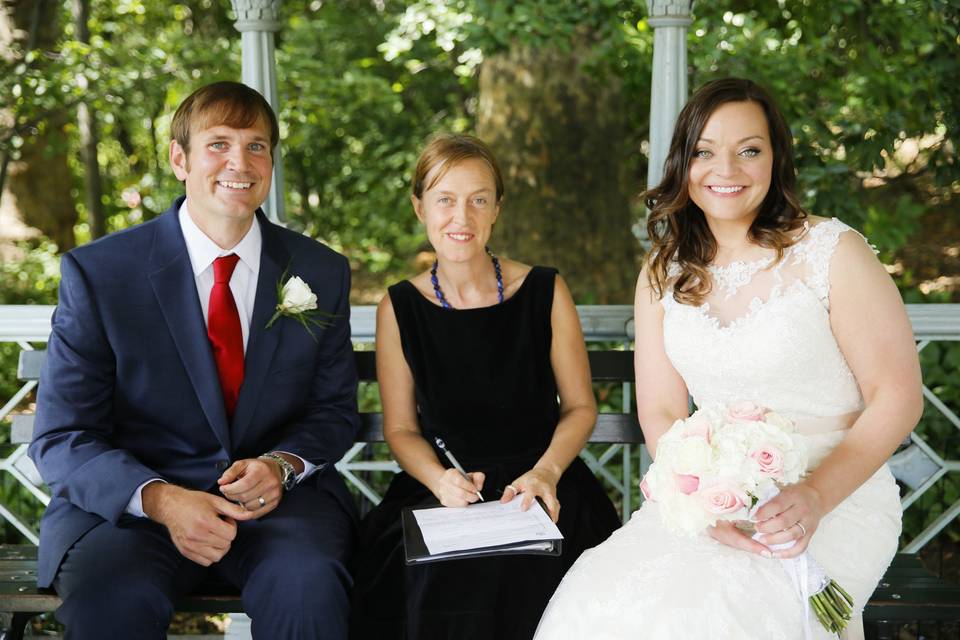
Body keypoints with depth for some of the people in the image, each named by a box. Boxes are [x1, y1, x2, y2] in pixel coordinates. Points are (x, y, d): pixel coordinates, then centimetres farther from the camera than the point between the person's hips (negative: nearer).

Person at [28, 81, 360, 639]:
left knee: (308, 585, -32)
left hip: (278, 497, 2)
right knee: (109, 593, -34)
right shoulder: (97, 273, -2)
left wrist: (282, 465, -10)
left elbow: (336, 409, 13)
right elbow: (62, 438, -4)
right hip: (130, 503, -1)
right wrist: (160, 499, -23)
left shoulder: (321, 273, 6)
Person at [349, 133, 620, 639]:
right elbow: (401, 428, 7)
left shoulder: (545, 293, 0)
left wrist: (545, 471, -13)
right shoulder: (399, 309, 2)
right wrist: (440, 480, -14)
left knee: (531, 579, -31)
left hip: (540, 488, 0)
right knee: (440, 585, -31)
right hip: (441, 490, 0)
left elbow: (580, 407, 6)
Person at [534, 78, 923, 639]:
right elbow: (661, 412, 5)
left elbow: (897, 398, -6)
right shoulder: (663, 276, 8)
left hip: (836, 496, -4)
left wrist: (816, 497, -21)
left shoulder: (832, 251, -6)